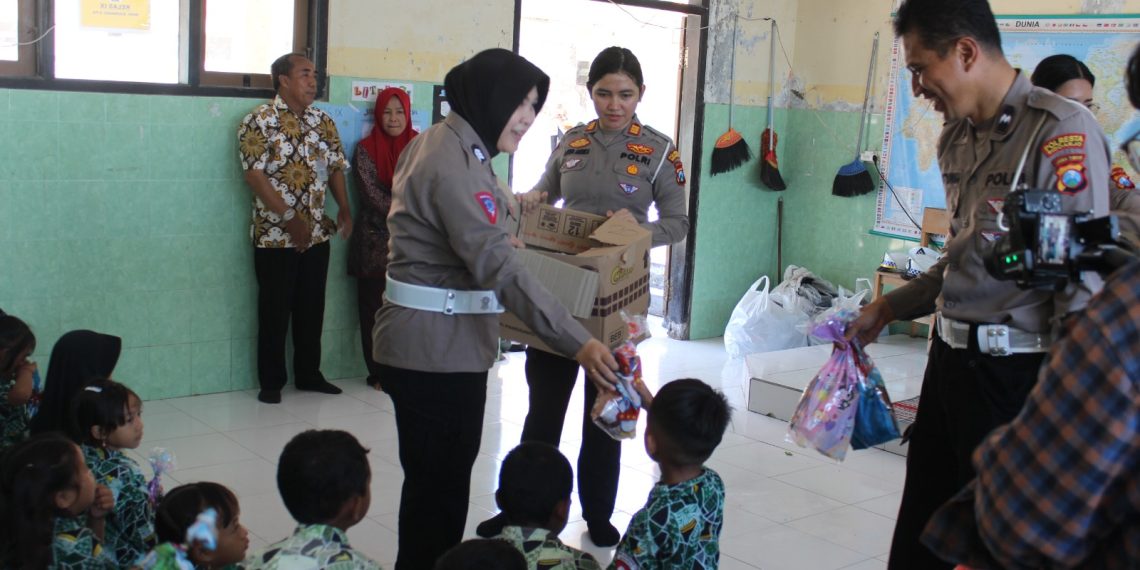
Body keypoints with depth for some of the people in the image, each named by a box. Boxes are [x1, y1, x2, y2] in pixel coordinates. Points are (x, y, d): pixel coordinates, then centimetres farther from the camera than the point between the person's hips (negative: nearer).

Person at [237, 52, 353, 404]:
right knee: (275, 309, 2)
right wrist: (289, 217, -18)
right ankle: (270, 382, 12)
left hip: (317, 234, 5)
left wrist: (344, 208, -6)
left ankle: (309, 374, 24)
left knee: (312, 308, 11)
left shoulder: (323, 121, 9)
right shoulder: (259, 121, -8)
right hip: (275, 235, -5)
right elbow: (254, 175, -14)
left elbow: (336, 168, 11)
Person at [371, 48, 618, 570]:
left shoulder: (455, 145, 11)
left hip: (438, 341, 11)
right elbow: (499, 267, -33)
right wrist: (577, 342, -37)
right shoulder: (452, 163, -23)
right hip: (437, 347, -11)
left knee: (439, 477, 20)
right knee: (439, 483, 0)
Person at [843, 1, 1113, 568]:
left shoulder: (1061, 131, -14)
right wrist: (889, 307, 24)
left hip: (1013, 371, -7)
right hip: (950, 355, 8)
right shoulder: (955, 137, 11)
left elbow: (1082, 281, -17)